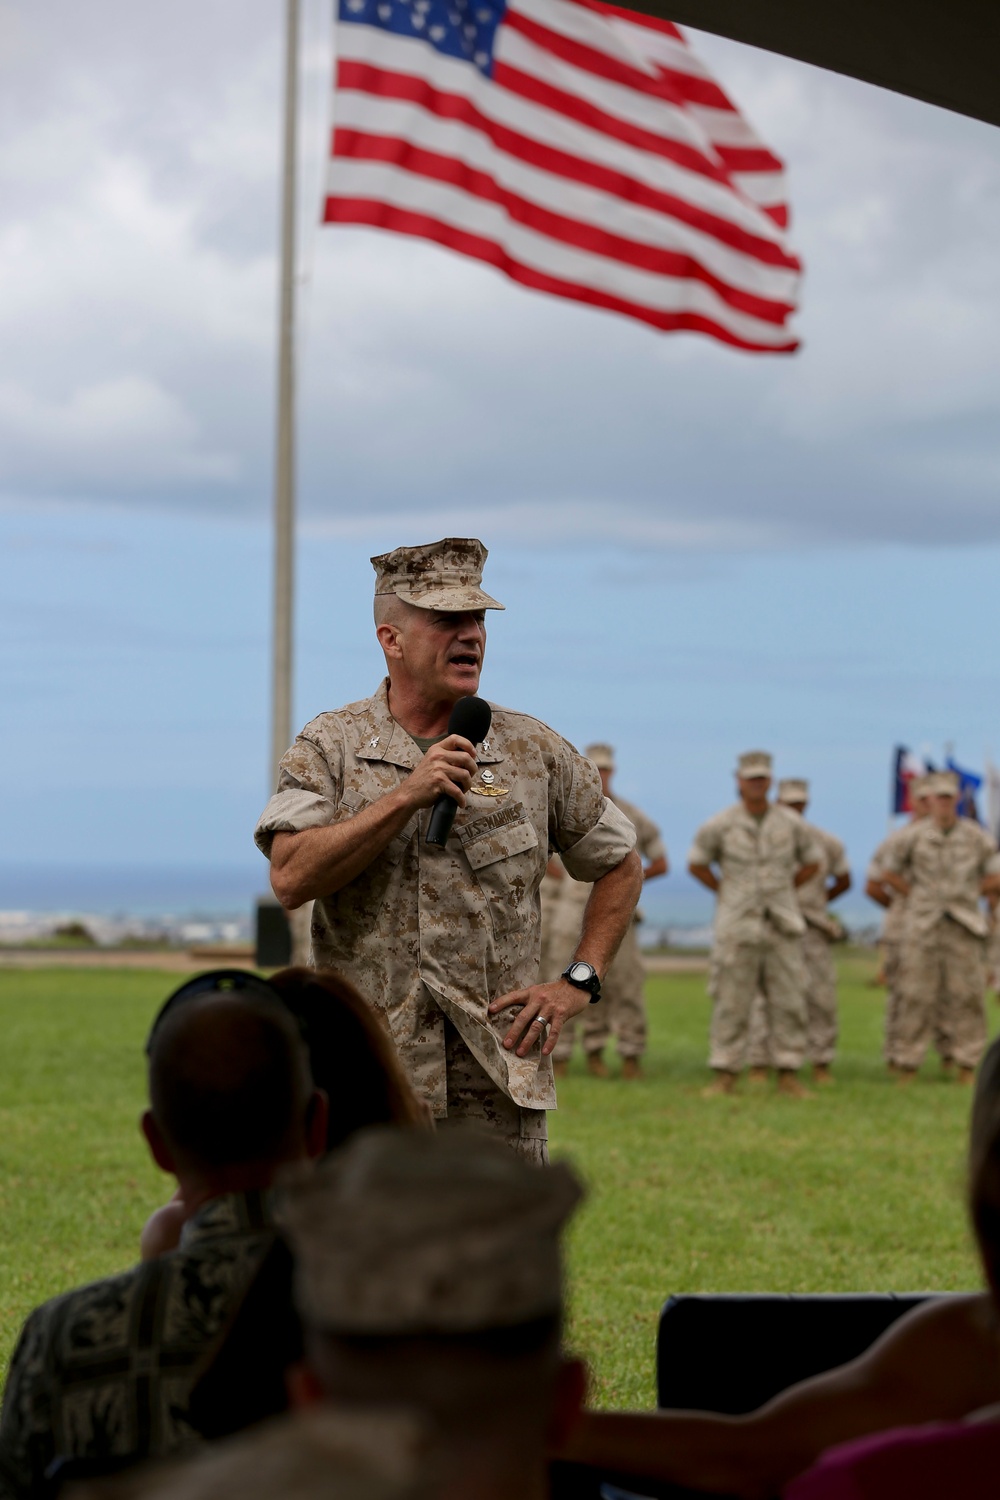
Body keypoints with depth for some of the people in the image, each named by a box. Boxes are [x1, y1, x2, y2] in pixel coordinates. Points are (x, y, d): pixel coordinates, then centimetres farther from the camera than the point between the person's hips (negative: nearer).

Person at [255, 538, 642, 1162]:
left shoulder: (533, 749, 7)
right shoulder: (330, 747, 2)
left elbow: (621, 865, 18)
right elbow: (291, 877, -13)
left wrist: (578, 983, 6)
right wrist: (406, 796, -18)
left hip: (497, 1079, 1)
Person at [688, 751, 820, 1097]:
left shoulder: (791, 824, 3)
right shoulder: (720, 825, -4)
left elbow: (812, 862, 18)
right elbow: (696, 863, 9)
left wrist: (785, 891, 11)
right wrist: (724, 892, 6)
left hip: (781, 926, 2)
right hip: (737, 926, -2)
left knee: (788, 1001, 1)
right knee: (731, 1002, -2)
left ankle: (788, 1075, 7)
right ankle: (725, 1076, 3)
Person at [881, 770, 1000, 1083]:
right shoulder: (911, 837, 2)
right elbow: (889, 873, 13)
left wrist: (965, 894, 6)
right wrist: (917, 896, 6)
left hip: (964, 927, 1)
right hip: (923, 926, -1)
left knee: (967, 995, -1)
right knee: (916, 997, -1)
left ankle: (967, 1066, 5)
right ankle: (907, 1066, 3)